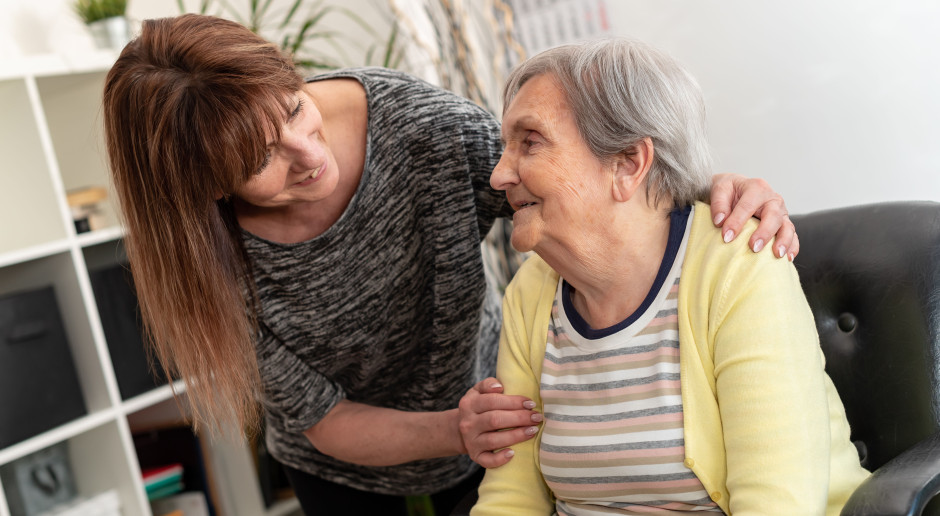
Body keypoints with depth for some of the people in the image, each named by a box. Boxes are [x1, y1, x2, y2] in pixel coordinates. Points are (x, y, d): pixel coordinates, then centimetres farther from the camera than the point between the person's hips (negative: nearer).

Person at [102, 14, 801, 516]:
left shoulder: (414, 124, -31)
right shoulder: (212, 258, -30)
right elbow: (323, 421, -24)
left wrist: (707, 189, -42)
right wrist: (451, 432, -41)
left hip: (481, 393, 1)